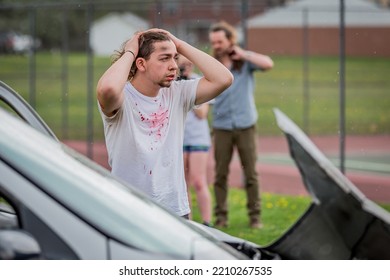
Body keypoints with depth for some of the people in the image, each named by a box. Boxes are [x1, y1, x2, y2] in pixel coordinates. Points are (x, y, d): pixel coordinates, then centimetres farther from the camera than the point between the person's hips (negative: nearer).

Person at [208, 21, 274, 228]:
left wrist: (242, 54, -18)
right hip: (222, 127, 1)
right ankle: (221, 217, 8)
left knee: (251, 173, 2)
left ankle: (255, 216, 9)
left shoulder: (245, 61, -1)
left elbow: (268, 64, -18)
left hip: (245, 125, -1)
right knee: (220, 174, 1)